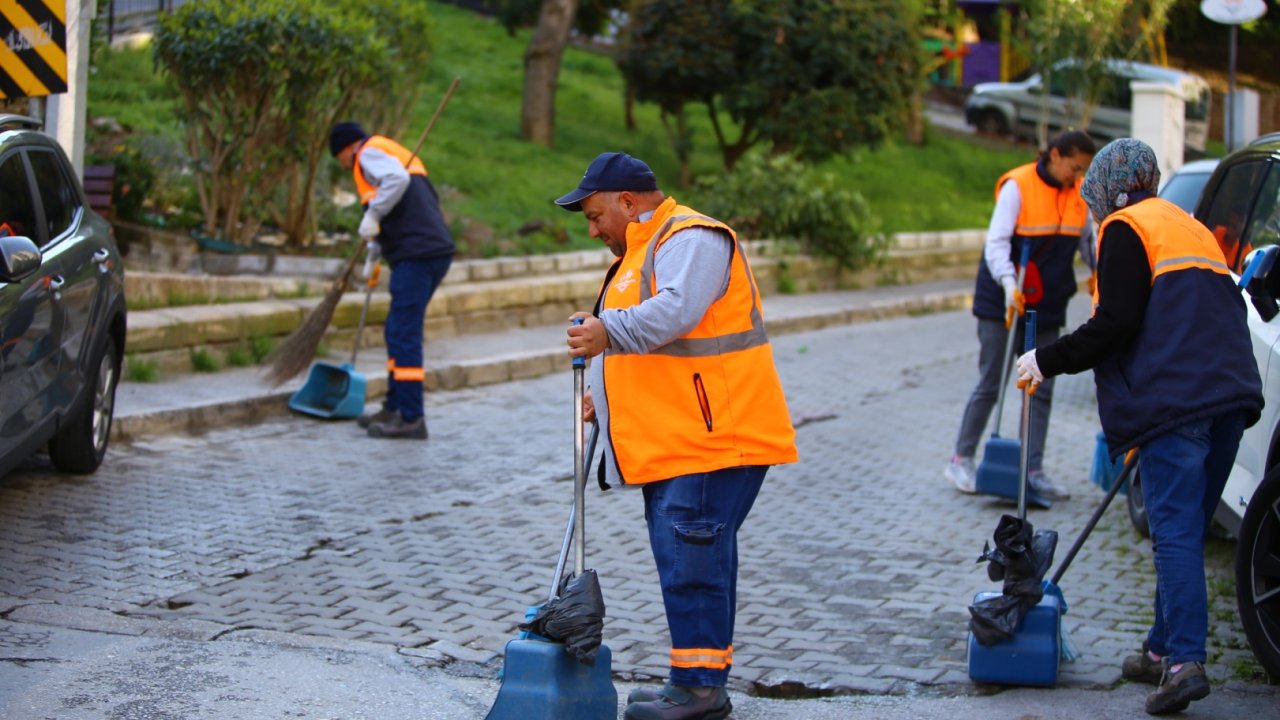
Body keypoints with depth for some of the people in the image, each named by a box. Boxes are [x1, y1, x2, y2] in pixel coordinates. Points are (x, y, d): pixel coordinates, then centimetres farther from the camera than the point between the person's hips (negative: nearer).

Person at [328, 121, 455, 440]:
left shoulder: (369, 153, 0)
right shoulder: (395, 154, 29)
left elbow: (396, 179, -22)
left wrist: (373, 214, -13)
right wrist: (374, 251, 33)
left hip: (416, 256, -10)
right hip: (435, 250, 10)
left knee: (405, 335, -8)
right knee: (396, 331, 17)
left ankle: (411, 419, -8)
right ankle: (394, 408, 23)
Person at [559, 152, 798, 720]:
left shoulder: (691, 239, -11)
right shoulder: (643, 250, 24)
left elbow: (676, 311, -29)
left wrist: (609, 332, -40)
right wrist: (604, 393, 16)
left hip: (711, 439, -11)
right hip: (668, 442, 11)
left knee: (692, 560, -10)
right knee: (683, 561, 13)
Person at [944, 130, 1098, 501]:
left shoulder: (1079, 195, 3)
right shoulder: (1017, 187, -15)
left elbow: (1088, 241, 15)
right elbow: (997, 242, -20)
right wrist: (1008, 283, -35)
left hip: (1048, 304, 6)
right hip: (1004, 303, -6)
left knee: (1042, 390, 6)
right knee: (991, 384, -1)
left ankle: (1033, 470, 12)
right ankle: (961, 459, 12)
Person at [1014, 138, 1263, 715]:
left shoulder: (1125, 229, 1)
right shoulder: (1190, 227, 27)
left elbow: (1116, 322, -12)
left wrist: (1048, 361, -1)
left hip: (1173, 401, -8)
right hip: (1230, 395, 8)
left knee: (1175, 532, -10)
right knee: (1189, 531, 13)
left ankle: (1184, 661, -17)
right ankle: (1164, 649, 18)